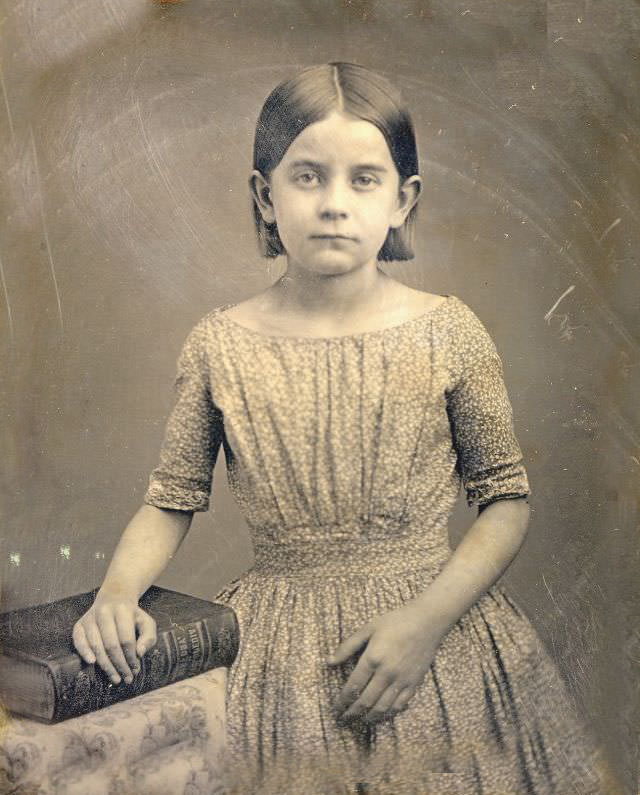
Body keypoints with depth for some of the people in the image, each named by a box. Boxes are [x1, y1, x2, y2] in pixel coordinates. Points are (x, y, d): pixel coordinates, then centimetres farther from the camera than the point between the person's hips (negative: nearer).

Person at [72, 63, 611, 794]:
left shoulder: (448, 333, -5)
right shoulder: (219, 345, -3)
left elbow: (506, 497, -1)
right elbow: (172, 499, 6)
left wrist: (431, 615, -13)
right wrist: (116, 593, -11)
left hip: (437, 632, 0)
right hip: (276, 652, 1)